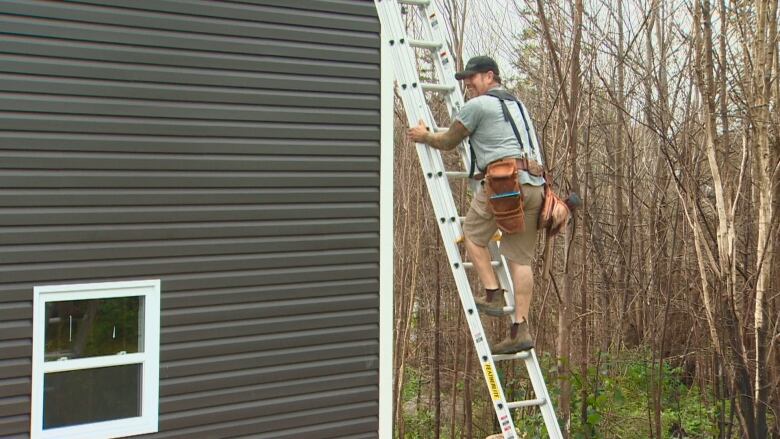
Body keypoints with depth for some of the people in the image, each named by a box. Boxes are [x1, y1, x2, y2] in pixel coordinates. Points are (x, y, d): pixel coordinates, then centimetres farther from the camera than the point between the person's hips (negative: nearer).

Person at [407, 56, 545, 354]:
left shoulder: (478, 105, 4)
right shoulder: (517, 105, 28)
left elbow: (448, 142, 12)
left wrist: (424, 136, 31)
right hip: (535, 184, 7)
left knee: (473, 234, 12)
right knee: (520, 257, 5)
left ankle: (492, 296, 6)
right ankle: (521, 329, 2)